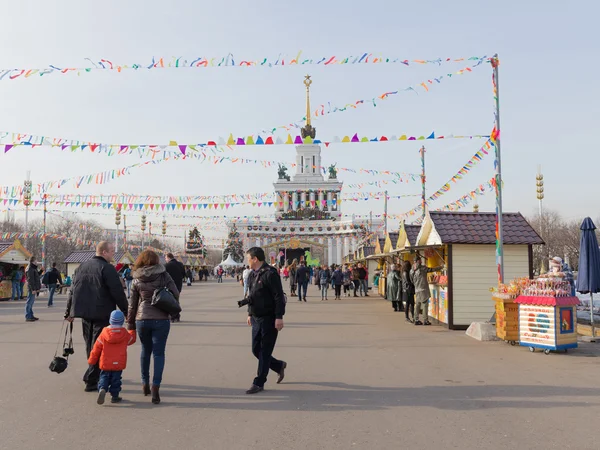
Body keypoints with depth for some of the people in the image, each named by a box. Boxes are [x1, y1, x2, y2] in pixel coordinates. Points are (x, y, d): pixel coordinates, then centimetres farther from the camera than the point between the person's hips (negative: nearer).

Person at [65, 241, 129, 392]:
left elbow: (72, 290, 15)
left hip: (85, 313, 8)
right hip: (102, 314, -7)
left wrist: (69, 312, 22)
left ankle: (93, 375, 32)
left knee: (90, 347, 19)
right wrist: (127, 311, -6)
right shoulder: (107, 268, -12)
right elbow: (118, 293, -15)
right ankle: (92, 381, 0)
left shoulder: (82, 267, 12)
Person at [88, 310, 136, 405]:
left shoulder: (104, 333, -6)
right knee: (116, 379, 11)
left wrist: (91, 361, 12)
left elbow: (96, 348, 0)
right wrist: (132, 329, 35)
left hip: (105, 364, 0)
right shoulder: (125, 334, -4)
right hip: (119, 364, 0)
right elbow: (132, 339, 18)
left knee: (104, 377, 9)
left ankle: (102, 389, -16)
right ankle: (114, 396, 13)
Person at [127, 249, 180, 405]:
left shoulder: (137, 280, 2)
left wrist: (130, 324, 14)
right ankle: (155, 386, -9)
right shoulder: (164, 275, -3)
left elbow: (132, 304, 6)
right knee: (158, 353, 2)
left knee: (145, 351, 20)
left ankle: (145, 383, 29)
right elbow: (176, 294, -2)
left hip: (142, 320, 2)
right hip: (161, 319, -2)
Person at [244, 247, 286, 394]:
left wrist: (279, 317, -22)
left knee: (264, 352, 0)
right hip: (257, 319, 9)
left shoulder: (270, 274, -16)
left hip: (269, 319, -9)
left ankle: (259, 383, 9)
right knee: (256, 350, 13)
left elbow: (279, 297, -19)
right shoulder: (252, 275, 11)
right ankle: (279, 366, 33)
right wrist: (250, 313, 21)